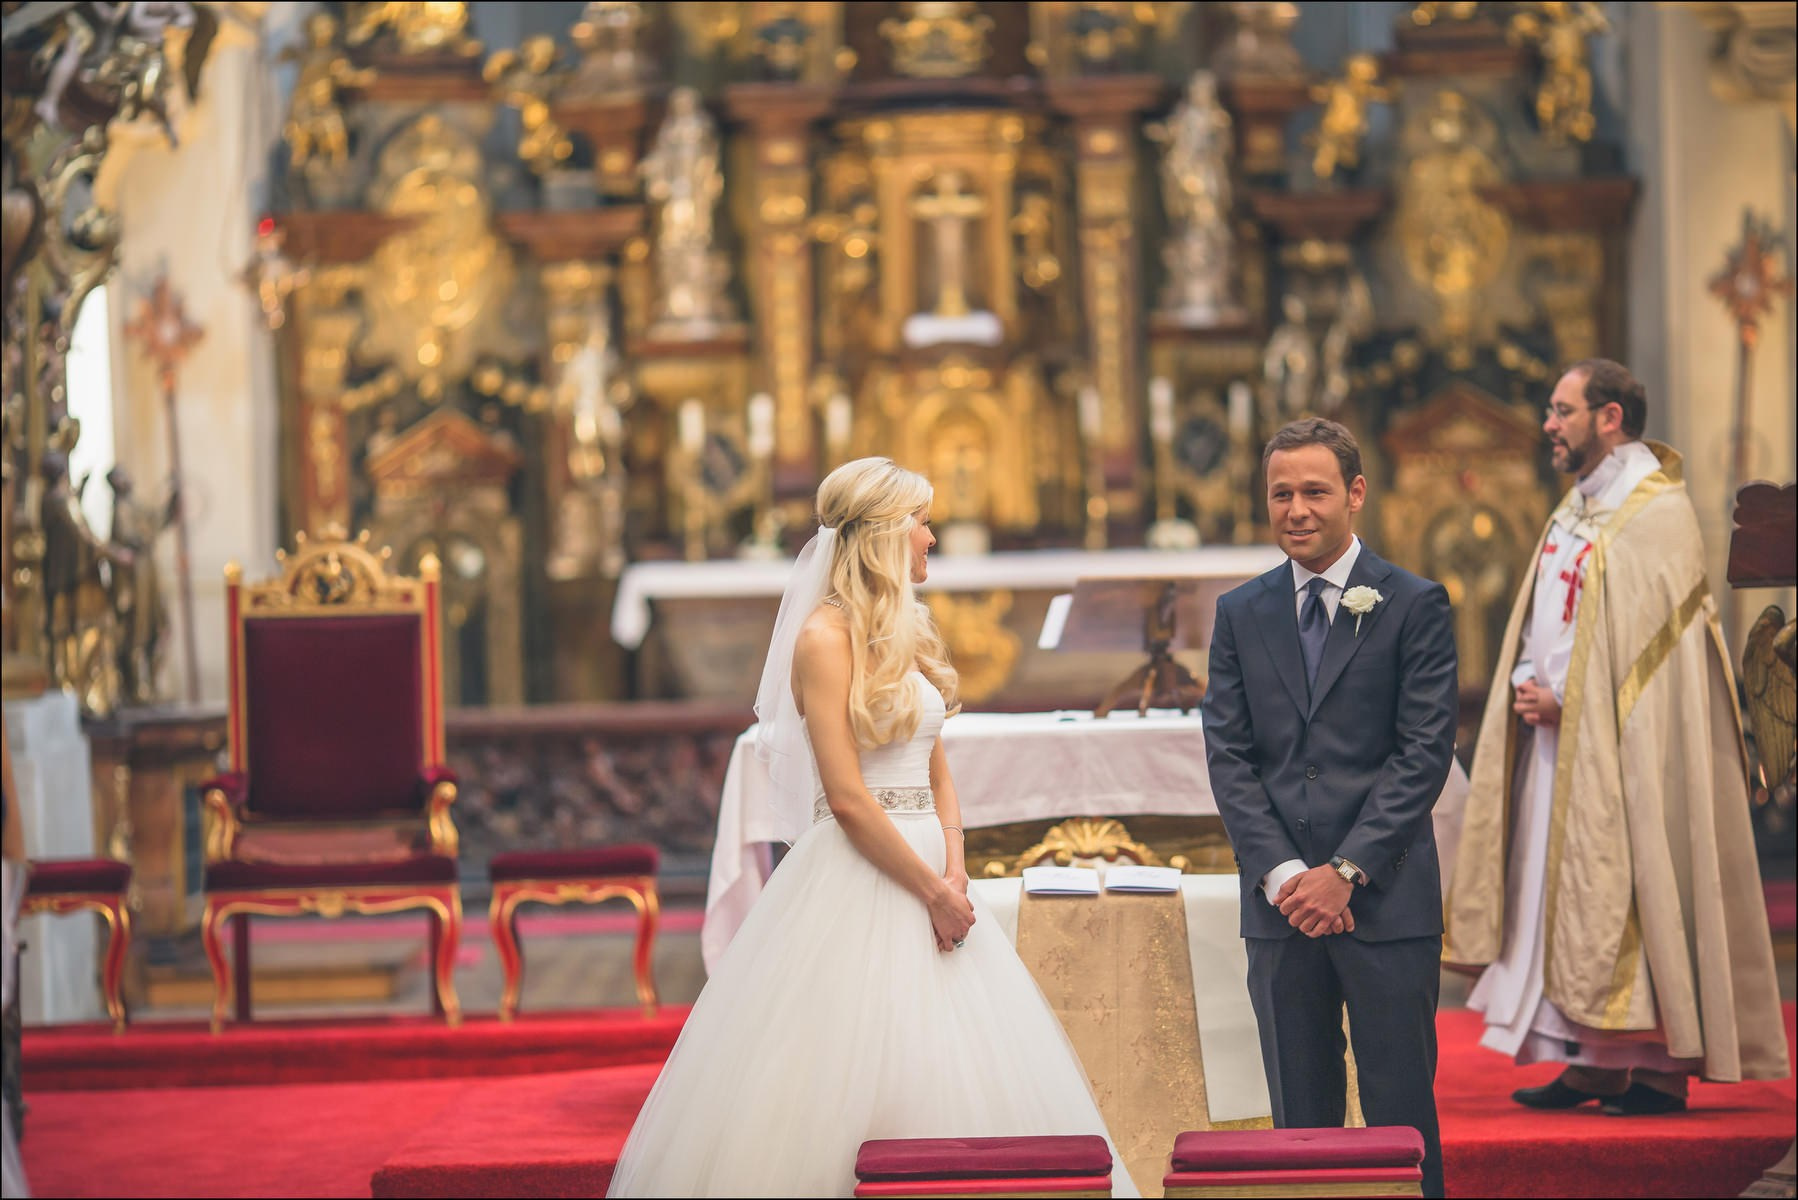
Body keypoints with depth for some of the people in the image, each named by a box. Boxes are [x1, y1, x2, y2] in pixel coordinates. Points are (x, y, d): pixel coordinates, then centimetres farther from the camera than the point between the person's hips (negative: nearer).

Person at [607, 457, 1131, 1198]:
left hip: (926, 875, 8)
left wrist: (955, 871, -2)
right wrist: (932, 891, -13)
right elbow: (847, 797, -16)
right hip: (856, 883, -8)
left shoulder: (908, 636, 14)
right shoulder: (827, 637, -11)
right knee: (846, 1093, -7)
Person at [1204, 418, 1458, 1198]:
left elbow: (1425, 754, -5)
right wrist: (1280, 873, -8)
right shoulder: (1241, 614, 11)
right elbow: (1228, 756, 6)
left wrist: (1346, 871, -12)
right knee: (1298, 1117, 7)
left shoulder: (1414, 606, 0)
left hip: (1386, 900, -3)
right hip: (1281, 902, 3)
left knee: (1401, 1118, -1)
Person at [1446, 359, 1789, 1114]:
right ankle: (1592, 1062, 13)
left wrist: (1566, 699, -16)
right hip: (1558, 736, 9)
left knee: (1630, 893, -7)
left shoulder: (1655, 513, -13)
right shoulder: (1580, 505, 15)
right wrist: (1527, 682, 0)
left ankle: (1661, 1070, -2)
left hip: (1620, 743, -9)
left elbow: (1648, 638, -17)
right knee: (1563, 895, 8)